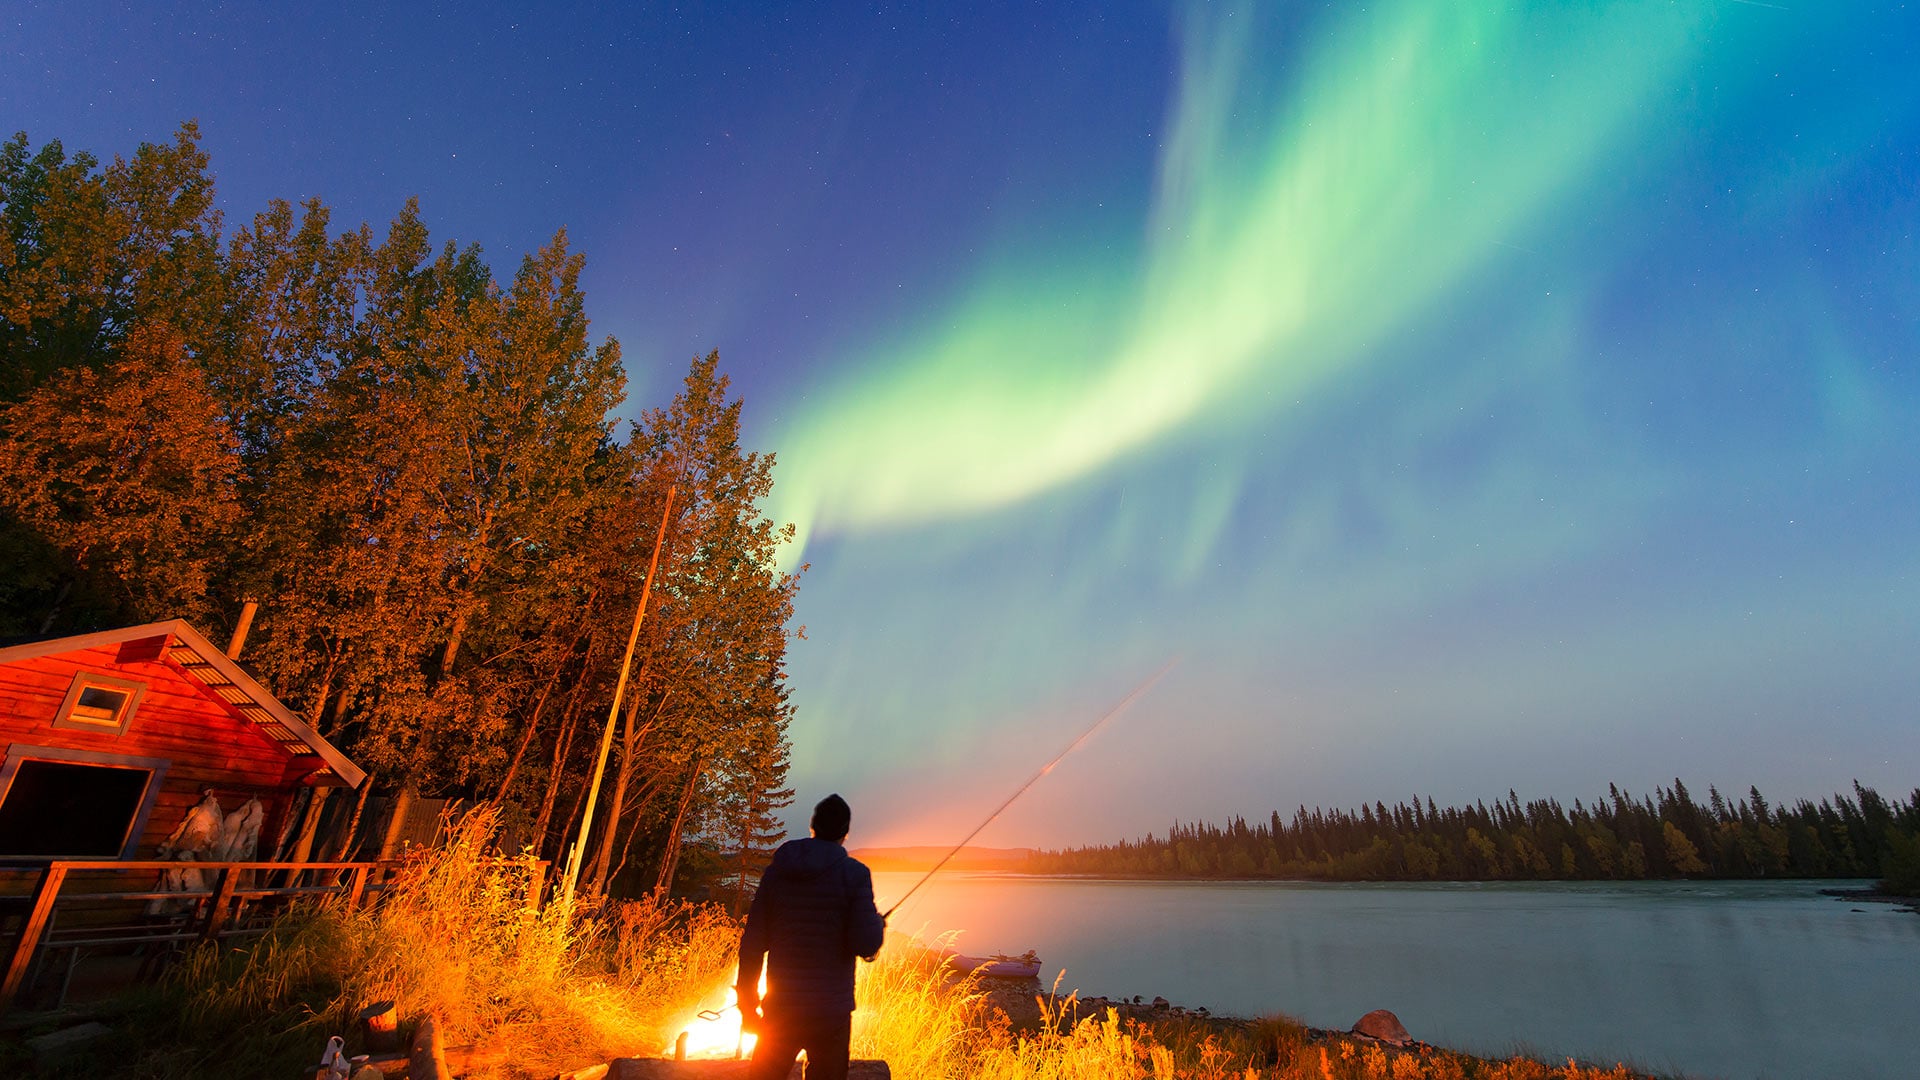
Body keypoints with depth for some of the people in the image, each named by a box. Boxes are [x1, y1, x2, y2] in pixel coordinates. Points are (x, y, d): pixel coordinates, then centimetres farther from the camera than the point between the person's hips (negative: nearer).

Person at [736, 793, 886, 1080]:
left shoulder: (777, 869, 0)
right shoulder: (854, 873, -11)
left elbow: (753, 941, 1)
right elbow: (865, 945, -17)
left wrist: (747, 1003, 11)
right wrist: (878, 925, 5)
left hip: (780, 1007, 3)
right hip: (831, 1010, -3)